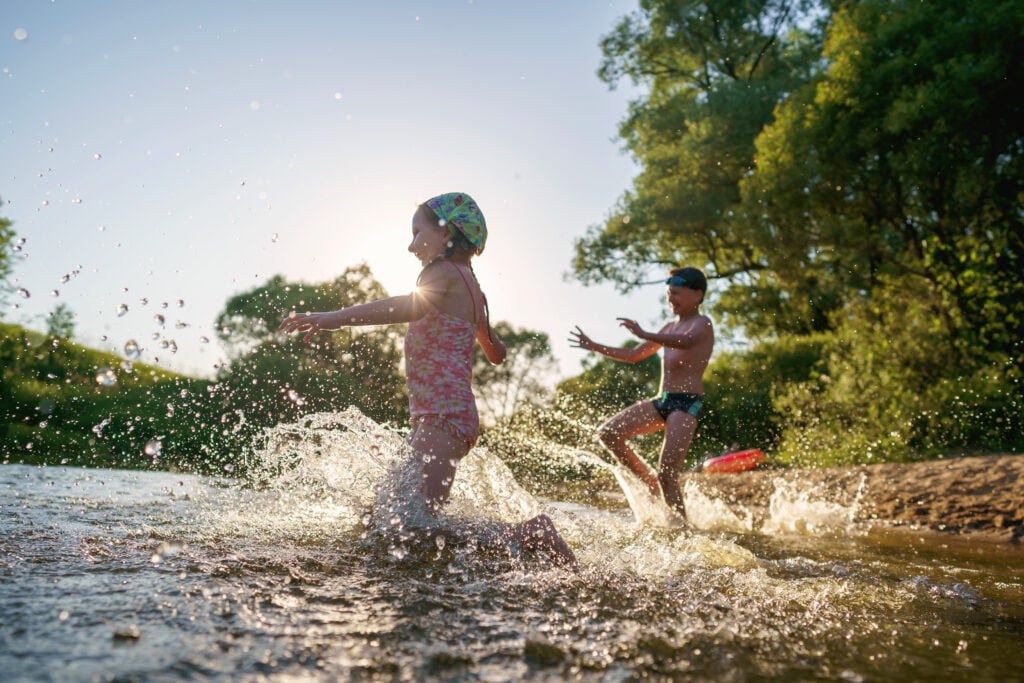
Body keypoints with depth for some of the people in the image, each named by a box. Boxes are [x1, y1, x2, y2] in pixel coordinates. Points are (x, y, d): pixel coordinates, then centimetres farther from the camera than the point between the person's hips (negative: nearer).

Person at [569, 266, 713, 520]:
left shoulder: (702, 323, -3)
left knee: (667, 474, -14)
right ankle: (650, 482, 8)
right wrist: (594, 346, 17)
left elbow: (687, 341, -29)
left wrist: (645, 335, -43)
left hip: (687, 403, -8)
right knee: (608, 433, -3)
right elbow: (634, 355, 25)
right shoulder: (670, 328, 21)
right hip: (663, 401, 8)